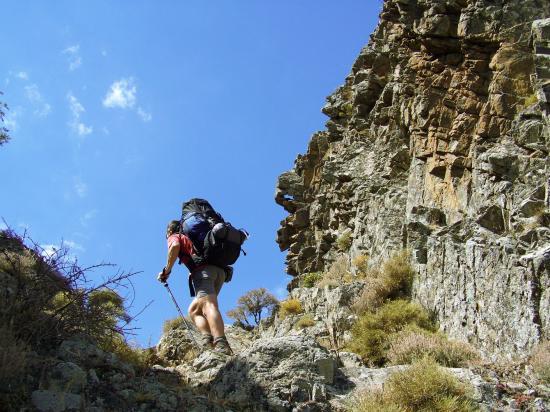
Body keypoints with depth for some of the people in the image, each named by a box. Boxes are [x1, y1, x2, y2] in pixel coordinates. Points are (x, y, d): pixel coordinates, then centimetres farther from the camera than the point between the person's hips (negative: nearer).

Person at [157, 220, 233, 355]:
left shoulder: (174, 237, 18)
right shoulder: (190, 237, 39)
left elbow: (175, 246, -7)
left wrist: (166, 271, -1)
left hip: (203, 270, -7)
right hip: (219, 271, 7)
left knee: (208, 305, -25)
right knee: (193, 310, 14)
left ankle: (221, 346, -47)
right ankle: (207, 339, -13)